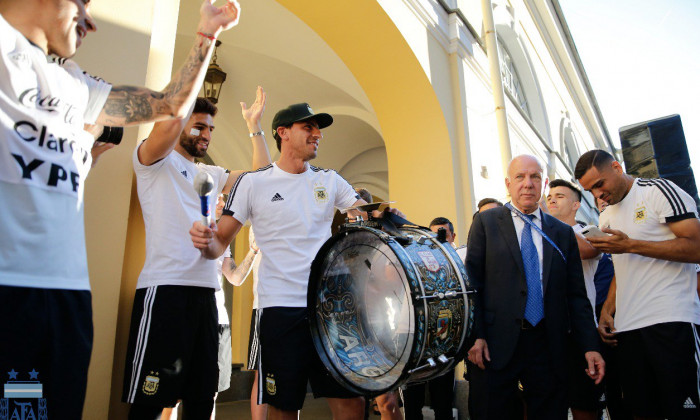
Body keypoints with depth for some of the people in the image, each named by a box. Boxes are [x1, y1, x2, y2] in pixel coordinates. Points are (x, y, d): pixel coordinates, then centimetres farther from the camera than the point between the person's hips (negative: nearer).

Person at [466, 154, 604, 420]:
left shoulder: (563, 233, 12)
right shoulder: (486, 222, 3)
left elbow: (576, 295, 11)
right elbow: (472, 281, -2)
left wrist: (590, 347, 3)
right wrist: (475, 335, -10)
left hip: (547, 346, 3)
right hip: (497, 344, -2)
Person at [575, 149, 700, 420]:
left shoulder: (659, 191, -1)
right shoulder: (606, 217, 20)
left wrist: (630, 245, -15)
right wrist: (606, 311, 12)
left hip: (671, 323, -6)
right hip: (627, 327, 6)